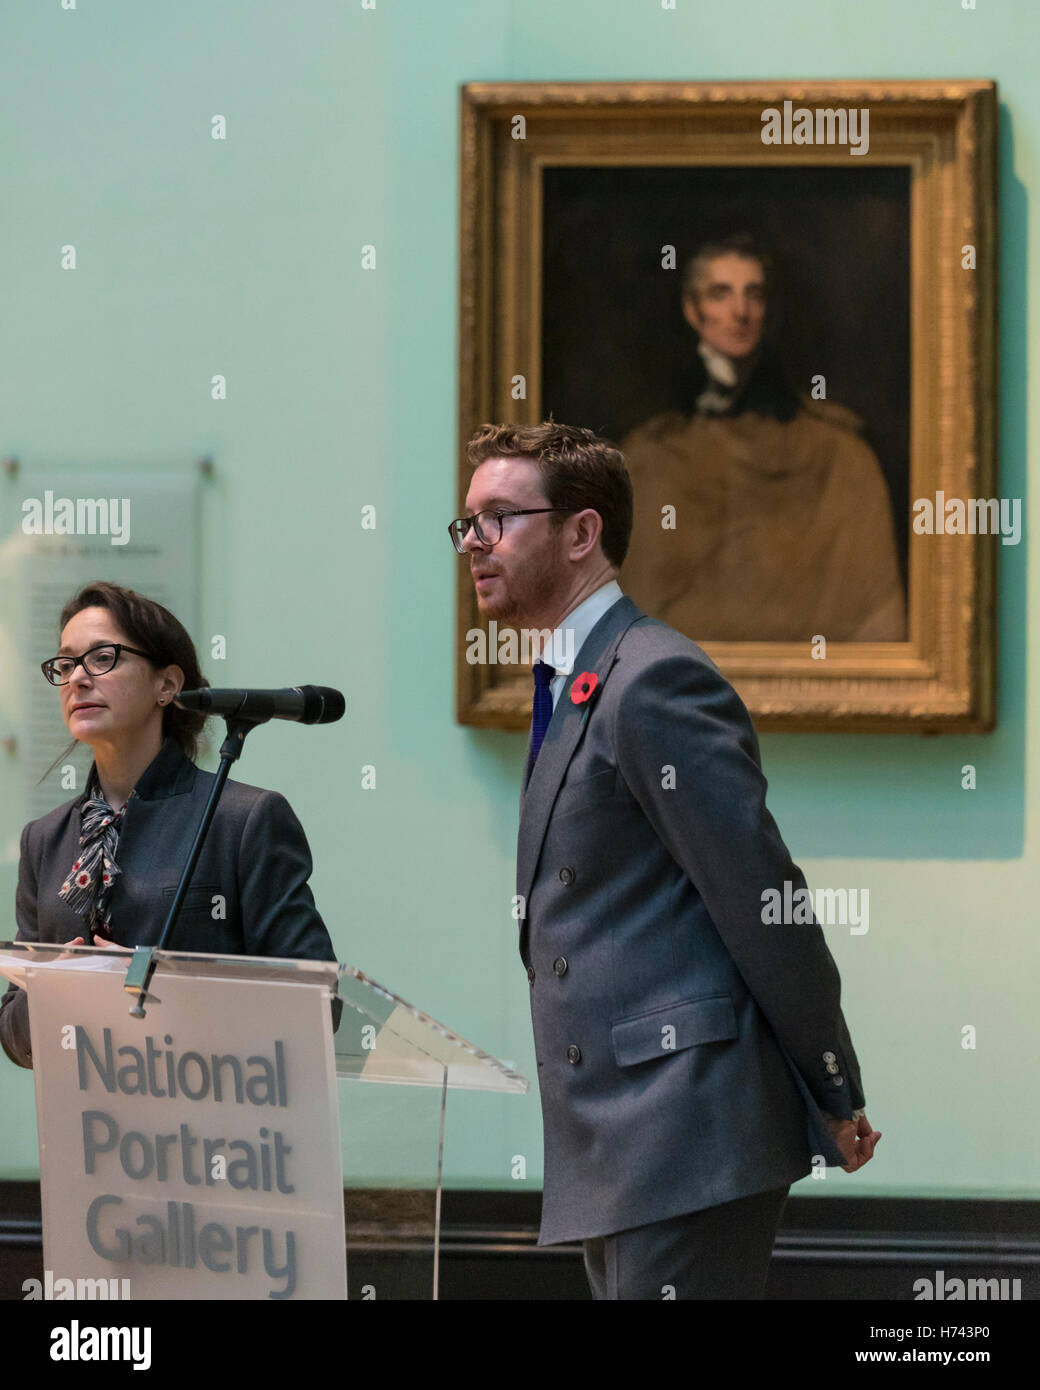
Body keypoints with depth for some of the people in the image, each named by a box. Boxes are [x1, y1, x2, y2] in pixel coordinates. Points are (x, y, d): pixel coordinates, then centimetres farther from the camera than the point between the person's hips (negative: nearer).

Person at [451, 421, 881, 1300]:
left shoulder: (655, 681, -12)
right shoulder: (574, 691, 21)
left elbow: (762, 898, -13)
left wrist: (836, 1100, -9)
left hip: (686, 1134, -10)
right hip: (618, 1149, 10)